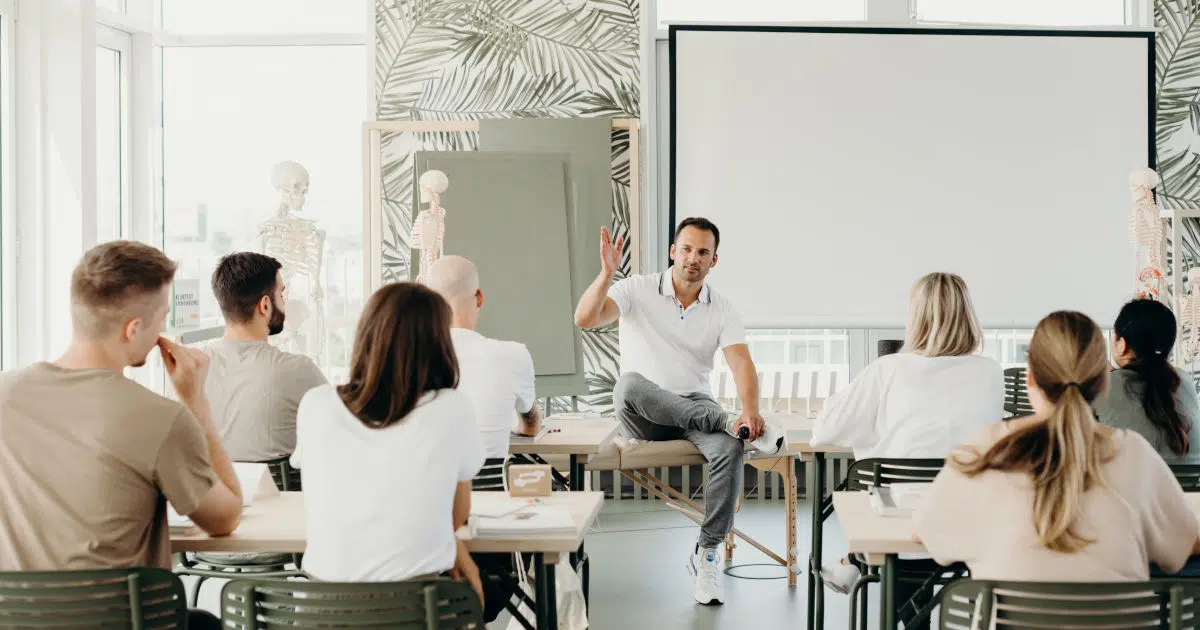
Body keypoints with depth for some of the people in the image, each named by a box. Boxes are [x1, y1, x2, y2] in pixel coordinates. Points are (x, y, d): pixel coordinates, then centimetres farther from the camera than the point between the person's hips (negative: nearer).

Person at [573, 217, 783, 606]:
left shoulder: (722, 311, 3)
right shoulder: (637, 290, -3)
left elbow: (741, 364, -11)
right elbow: (585, 319, -17)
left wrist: (751, 411, -31)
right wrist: (607, 273, -32)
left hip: (695, 407, 2)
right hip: (641, 415, -2)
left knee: (729, 448, -31)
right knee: (630, 383, -39)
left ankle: (706, 553, -18)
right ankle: (728, 422, -30)